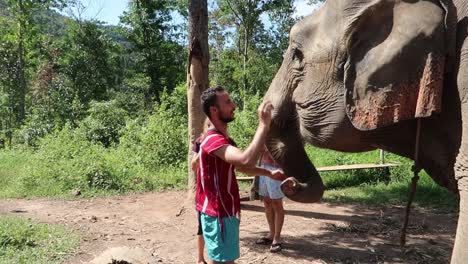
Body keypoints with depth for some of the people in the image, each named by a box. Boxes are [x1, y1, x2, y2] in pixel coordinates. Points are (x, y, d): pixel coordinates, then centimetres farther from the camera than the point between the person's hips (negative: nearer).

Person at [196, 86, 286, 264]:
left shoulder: (223, 139, 13)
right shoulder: (213, 140, -23)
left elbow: (240, 166, 25)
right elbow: (246, 160, -39)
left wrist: (269, 173, 18)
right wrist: (264, 124, -33)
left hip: (226, 212, 10)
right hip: (218, 214, -10)